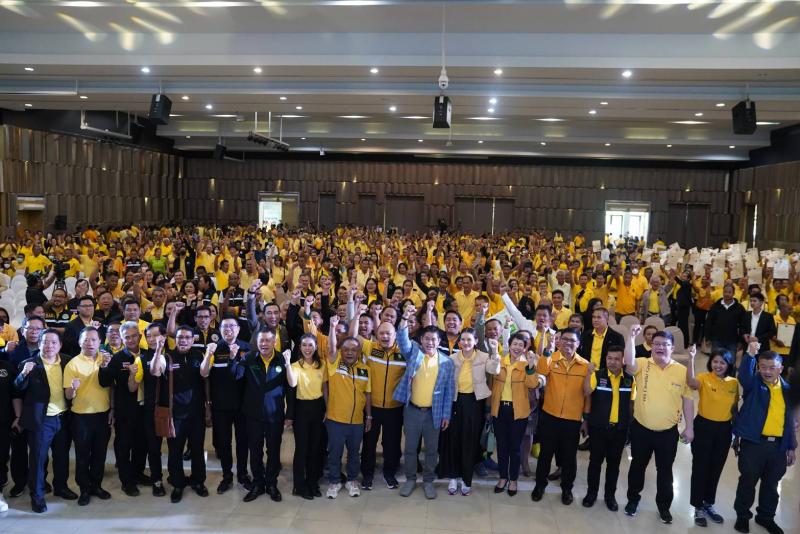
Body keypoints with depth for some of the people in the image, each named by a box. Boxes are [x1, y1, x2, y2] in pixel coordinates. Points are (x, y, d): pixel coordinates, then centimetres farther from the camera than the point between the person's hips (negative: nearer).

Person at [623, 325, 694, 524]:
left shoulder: (682, 370, -5)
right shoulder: (643, 364, -7)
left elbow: (687, 400, 0)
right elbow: (629, 363, -30)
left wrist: (689, 427, 0)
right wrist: (632, 336, -37)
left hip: (668, 432, 0)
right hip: (641, 429, 0)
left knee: (665, 470, 13)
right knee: (637, 466, 17)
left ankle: (664, 505, 32)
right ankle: (633, 499, 36)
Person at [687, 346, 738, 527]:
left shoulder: (734, 383, 1)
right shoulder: (704, 378, -12)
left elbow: (735, 408, 10)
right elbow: (691, 382, -36)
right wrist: (691, 358, -46)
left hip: (724, 430, 4)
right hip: (704, 427, -4)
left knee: (716, 469, 16)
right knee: (700, 467, 4)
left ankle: (709, 504, 34)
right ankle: (698, 507, 18)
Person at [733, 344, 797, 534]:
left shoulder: (787, 389, 7)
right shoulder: (754, 384, -4)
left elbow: (790, 420, 11)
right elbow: (744, 376, -29)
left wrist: (791, 447, 10)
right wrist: (750, 355, -42)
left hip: (778, 445, 4)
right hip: (753, 442, -4)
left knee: (771, 484, 16)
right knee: (748, 481, 7)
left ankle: (766, 517, 34)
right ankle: (742, 516, 23)